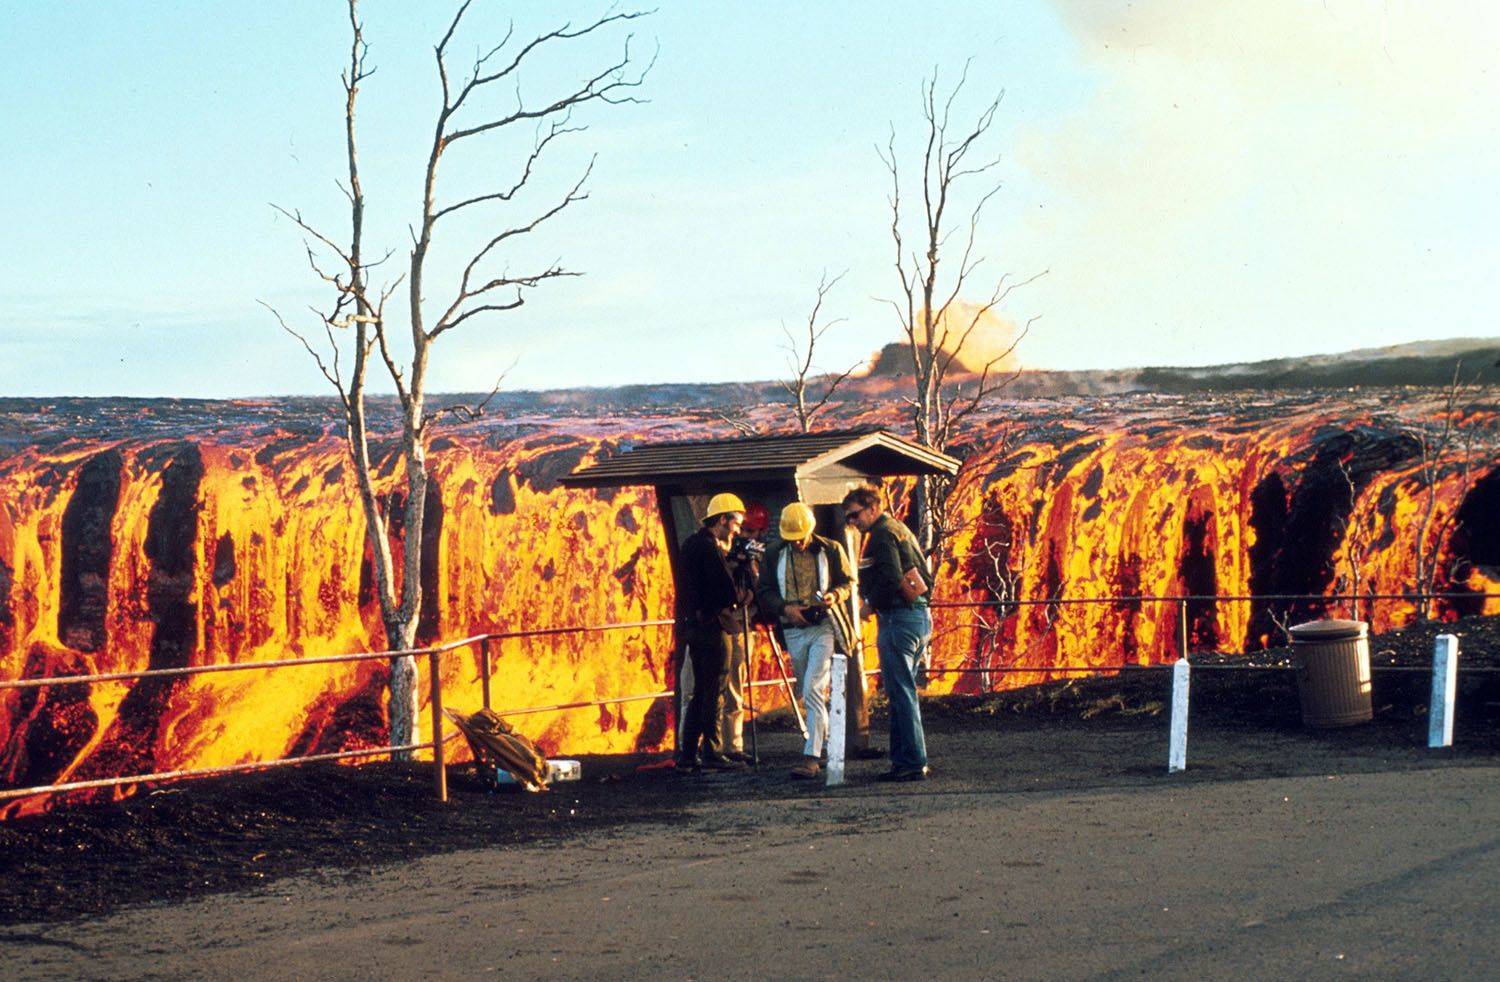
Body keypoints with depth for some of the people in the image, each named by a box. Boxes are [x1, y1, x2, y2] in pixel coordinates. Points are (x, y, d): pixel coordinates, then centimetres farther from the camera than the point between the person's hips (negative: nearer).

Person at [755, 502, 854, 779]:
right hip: (794, 631, 4)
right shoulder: (774, 554, 5)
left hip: (824, 628, -4)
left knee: (813, 690, -16)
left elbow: (848, 581, 9)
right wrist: (785, 608, -11)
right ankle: (826, 743, 31)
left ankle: (811, 756, -18)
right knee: (809, 694, 13)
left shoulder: (830, 550, 0)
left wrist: (836, 595, -13)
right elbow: (763, 592, 7)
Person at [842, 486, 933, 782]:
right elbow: (925, 576, 24)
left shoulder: (883, 534, -9)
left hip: (898, 619, -10)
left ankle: (912, 762, -9)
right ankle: (905, 759, 15)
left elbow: (890, 578, -22)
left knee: (901, 693, -8)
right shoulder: (901, 530, 21)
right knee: (902, 692, 13)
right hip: (921, 616, 10)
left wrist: (870, 605, -8)